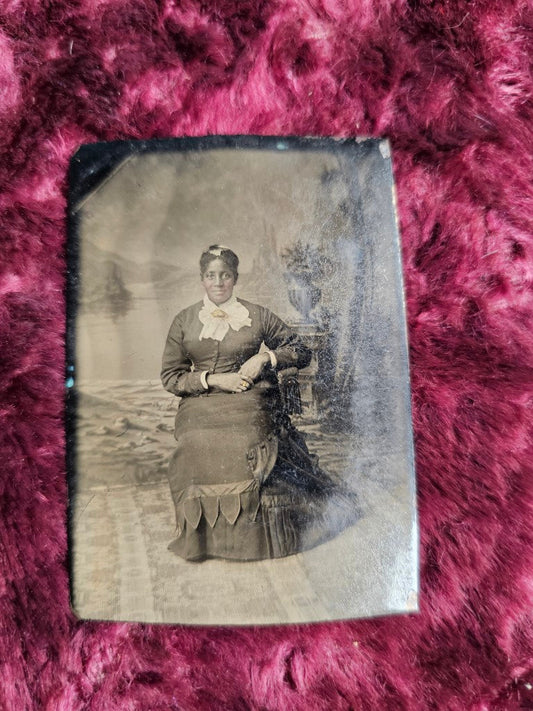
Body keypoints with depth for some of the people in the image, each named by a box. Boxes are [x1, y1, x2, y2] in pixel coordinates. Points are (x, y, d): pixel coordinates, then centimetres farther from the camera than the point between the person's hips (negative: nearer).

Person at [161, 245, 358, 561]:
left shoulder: (258, 316, 8)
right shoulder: (184, 321, 11)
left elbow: (302, 351, 10)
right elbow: (170, 375, 8)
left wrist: (265, 357, -7)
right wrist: (213, 379, -6)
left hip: (249, 403, -1)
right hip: (200, 405, 2)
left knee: (244, 449, -29)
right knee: (199, 448, -27)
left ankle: (249, 536, -4)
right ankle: (202, 537, -4)